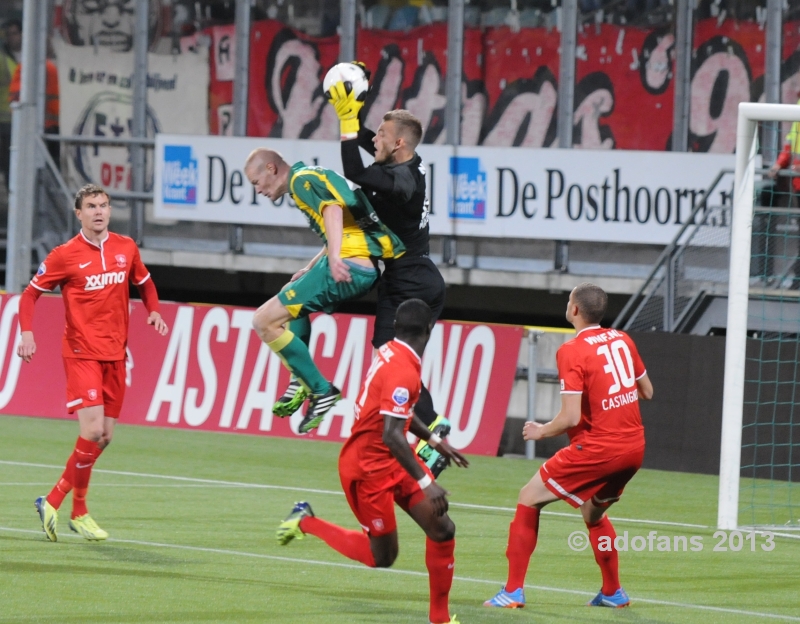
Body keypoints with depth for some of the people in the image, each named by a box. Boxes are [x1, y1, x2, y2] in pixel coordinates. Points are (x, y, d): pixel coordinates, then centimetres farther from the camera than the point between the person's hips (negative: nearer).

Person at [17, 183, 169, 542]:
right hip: (81, 353, -6)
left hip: (114, 354, 6)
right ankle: (78, 511, -3)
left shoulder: (126, 249, 6)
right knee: (92, 430, -18)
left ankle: (54, 502, 19)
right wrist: (27, 332, -13)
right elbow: (30, 294, 2)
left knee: (104, 436, 6)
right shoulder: (65, 256, -6)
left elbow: (144, 282, 23)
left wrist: (154, 312, 4)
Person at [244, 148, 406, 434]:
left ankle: (321, 390, -7)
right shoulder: (312, 177, 26)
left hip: (348, 267, -11)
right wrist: (310, 269, 27)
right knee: (292, 300, 35)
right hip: (366, 266, 11)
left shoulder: (301, 179, -3)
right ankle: (301, 382, 22)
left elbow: (332, 208, -22)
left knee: (265, 321, -9)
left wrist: (334, 258, -36)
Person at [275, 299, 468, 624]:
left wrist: (434, 441, 24)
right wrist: (425, 483, -34)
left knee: (442, 529, 0)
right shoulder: (402, 371, -27)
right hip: (368, 466, -9)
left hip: (392, 462, 9)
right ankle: (307, 523, 21)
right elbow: (392, 435, -34)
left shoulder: (390, 353, 2)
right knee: (382, 556, 5)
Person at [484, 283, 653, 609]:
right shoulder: (622, 340, 6)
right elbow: (646, 391, 17)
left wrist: (541, 431, 1)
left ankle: (513, 590, 1)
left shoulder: (572, 351, -13)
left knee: (529, 499, 6)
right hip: (634, 447, 7)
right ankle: (613, 592, 33)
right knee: (593, 512, 30)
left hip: (597, 447, -7)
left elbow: (571, 417, -17)